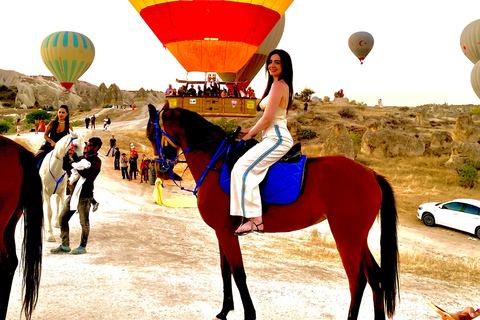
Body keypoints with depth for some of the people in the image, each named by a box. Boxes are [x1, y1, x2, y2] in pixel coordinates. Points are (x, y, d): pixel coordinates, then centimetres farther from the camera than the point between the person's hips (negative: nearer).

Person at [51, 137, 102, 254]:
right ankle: (65, 246, 16)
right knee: (62, 218, 8)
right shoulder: (82, 158, 17)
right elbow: (66, 167, 20)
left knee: (84, 221, -2)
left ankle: (82, 247, 10)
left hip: (84, 195, -8)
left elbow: (85, 173, -22)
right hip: (73, 193, 8)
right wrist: (68, 155, 5)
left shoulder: (96, 161, -6)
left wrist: (75, 159, -19)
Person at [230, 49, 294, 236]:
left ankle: (255, 219, -22)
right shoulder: (283, 85, 20)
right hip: (276, 138, 11)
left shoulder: (278, 85, -12)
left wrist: (250, 134, -2)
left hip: (276, 138, -11)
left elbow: (267, 118, -16)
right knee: (242, 167, 17)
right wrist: (252, 130, 16)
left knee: (243, 169, -19)